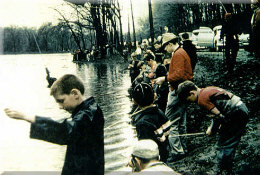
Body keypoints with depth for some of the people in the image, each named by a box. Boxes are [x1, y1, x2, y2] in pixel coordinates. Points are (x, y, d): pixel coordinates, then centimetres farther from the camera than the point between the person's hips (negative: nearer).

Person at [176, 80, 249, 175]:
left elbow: (218, 115, -16)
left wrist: (212, 130, 1)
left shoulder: (202, 99, -12)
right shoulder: (208, 90, 17)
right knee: (229, 146, 17)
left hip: (237, 113, -10)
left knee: (223, 147, -3)